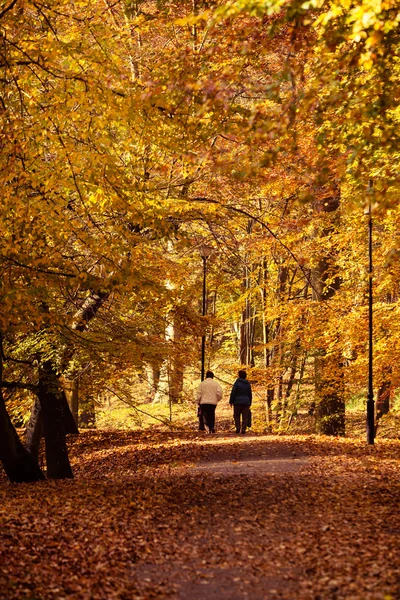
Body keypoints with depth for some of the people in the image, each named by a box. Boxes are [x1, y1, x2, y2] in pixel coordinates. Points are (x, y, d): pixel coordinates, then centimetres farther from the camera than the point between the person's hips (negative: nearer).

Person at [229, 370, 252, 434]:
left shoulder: (237, 383, -7)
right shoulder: (248, 384, 7)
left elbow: (233, 393, -9)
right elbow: (250, 395, 12)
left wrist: (231, 401, -2)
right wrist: (249, 403, 19)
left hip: (237, 402, -3)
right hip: (246, 402, 3)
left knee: (236, 415, 9)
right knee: (245, 417, 4)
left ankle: (238, 428, -4)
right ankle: (243, 429, -3)